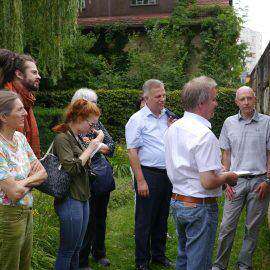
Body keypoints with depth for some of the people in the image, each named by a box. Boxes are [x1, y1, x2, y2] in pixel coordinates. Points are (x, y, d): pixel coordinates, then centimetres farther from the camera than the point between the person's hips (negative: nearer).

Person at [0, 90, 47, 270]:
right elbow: (15, 193, -23)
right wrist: (32, 180, -4)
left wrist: (22, 182, -11)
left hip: (26, 212, 8)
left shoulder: (20, 137, 4)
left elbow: (43, 173, 7)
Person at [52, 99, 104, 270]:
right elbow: (72, 168, -23)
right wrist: (91, 148, -17)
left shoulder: (76, 137, 12)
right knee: (67, 251, 1)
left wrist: (95, 146, 4)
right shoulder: (62, 138, -15)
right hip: (70, 201, -9)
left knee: (76, 249, 17)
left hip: (82, 198, 9)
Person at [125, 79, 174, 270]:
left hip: (167, 175, 6)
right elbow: (132, 152, -12)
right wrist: (140, 181, -17)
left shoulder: (167, 117, 11)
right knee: (144, 220, 2)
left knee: (162, 218, 16)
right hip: (148, 175, -6)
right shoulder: (138, 120, -9)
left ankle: (159, 254, 31)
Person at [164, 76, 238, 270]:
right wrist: (227, 177, -6)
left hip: (177, 202, 9)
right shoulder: (204, 134, -22)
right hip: (200, 206, -9)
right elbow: (208, 182, -26)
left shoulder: (173, 129, 6)